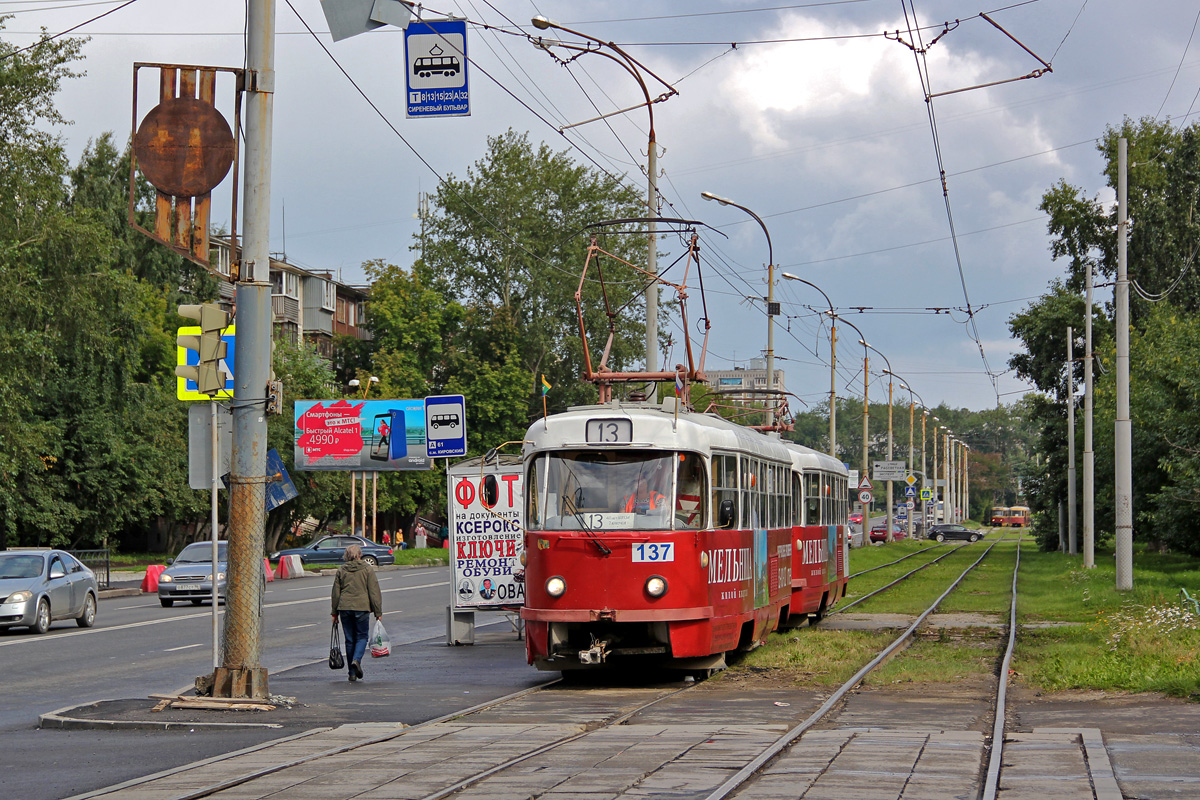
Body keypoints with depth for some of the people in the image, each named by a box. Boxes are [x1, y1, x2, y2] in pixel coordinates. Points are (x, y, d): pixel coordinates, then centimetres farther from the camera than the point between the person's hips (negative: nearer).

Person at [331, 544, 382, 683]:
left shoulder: (341, 570, 7)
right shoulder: (367, 569, -1)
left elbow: (335, 593, 9)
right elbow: (374, 592, -3)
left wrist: (335, 613, 17)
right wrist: (378, 612, 1)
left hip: (344, 607, 3)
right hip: (362, 607, -3)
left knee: (350, 640, 9)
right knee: (362, 636, 11)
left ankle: (352, 673, 9)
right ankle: (356, 660, -17)